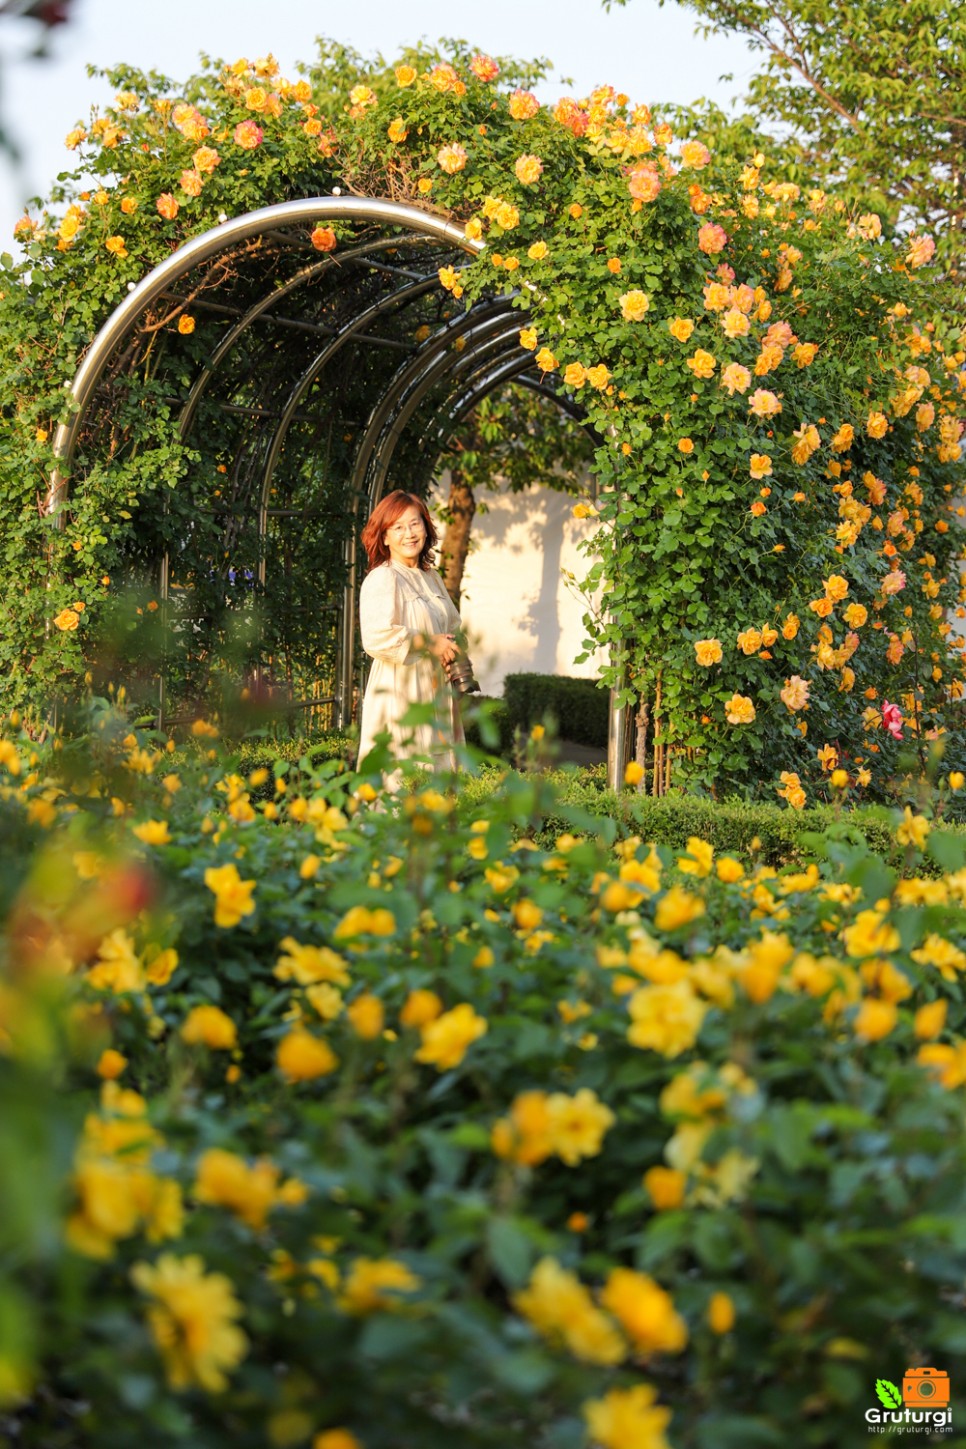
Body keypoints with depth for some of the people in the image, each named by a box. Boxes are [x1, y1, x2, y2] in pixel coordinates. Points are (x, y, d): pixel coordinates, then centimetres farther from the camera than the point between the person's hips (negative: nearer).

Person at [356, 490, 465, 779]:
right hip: (398, 692, -8)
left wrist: (454, 647, 6)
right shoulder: (381, 580, -10)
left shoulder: (431, 577, 15)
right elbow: (377, 638, -23)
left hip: (435, 694, 8)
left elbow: (453, 626, 28)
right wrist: (430, 643, -15)